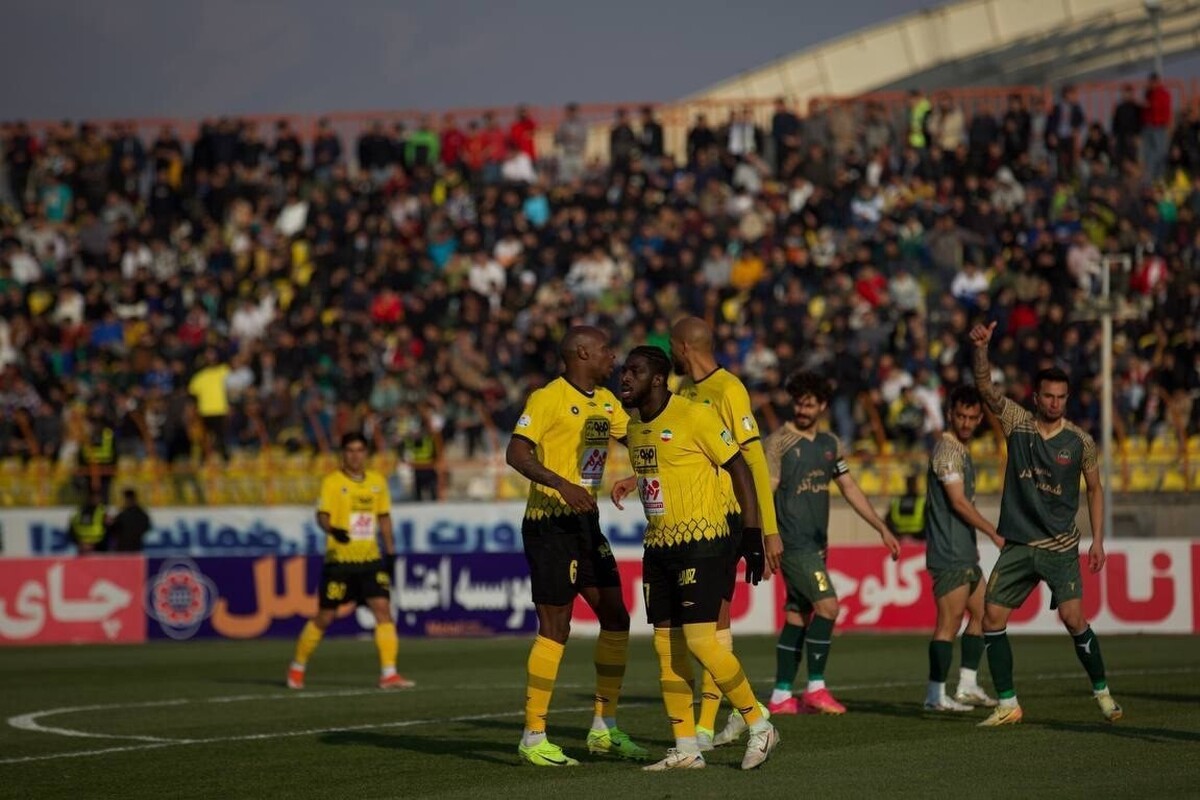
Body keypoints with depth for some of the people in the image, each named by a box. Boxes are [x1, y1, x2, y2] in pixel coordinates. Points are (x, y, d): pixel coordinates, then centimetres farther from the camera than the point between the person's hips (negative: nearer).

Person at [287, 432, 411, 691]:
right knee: (324, 617, 5)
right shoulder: (332, 482, -6)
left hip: (370, 560, 3)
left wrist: (390, 552, 14)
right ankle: (297, 667, 25)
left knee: (383, 609, -13)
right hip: (339, 560, -3)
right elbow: (322, 515, -16)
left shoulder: (378, 481, 9)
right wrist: (332, 530, -37)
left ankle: (389, 674, -13)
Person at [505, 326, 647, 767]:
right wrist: (561, 485, -33)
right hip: (549, 523, -8)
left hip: (586, 523, 8)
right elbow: (516, 453, -21)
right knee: (555, 629, -7)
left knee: (615, 618, 7)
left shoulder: (606, 401, 13)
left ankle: (604, 729, 17)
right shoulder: (548, 398, -13)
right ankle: (533, 737, 2)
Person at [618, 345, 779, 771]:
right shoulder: (633, 426, 10)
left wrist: (753, 534, -12)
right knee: (665, 647, 4)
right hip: (658, 545, 8)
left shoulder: (694, 416, -12)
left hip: (702, 541, -8)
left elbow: (739, 468, -9)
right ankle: (686, 749, 10)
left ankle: (760, 726, 2)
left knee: (699, 640, -14)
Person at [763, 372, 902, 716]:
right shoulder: (778, 442, -8)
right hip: (793, 542, -7)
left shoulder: (829, 444, 13)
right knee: (827, 605, -14)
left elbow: (850, 488, 19)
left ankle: (781, 696, 10)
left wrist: (883, 529, 16)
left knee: (798, 616, 7)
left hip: (816, 544, 7)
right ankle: (816, 688, -8)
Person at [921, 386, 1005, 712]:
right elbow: (958, 502, -19)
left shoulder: (962, 451, 18)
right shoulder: (947, 449, -14)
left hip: (964, 552, 10)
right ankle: (936, 695, -6)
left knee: (982, 613, 15)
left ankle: (967, 686, 20)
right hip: (949, 554, -10)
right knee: (950, 621, -9)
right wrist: (994, 533, -18)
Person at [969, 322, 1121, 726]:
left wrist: (1098, 540, 3)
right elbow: (986, 388, -14)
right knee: (992, 620, -4)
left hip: (1060, 547, -2)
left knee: (1074, 619, -12)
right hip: (1017, 544, 2)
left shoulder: (1080, 442, -2)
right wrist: (981, 348, -31)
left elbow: (1095, 489, 9)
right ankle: (1008, 705, 6)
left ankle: (1102, 692, 8)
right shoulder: (1017, 423, -1)